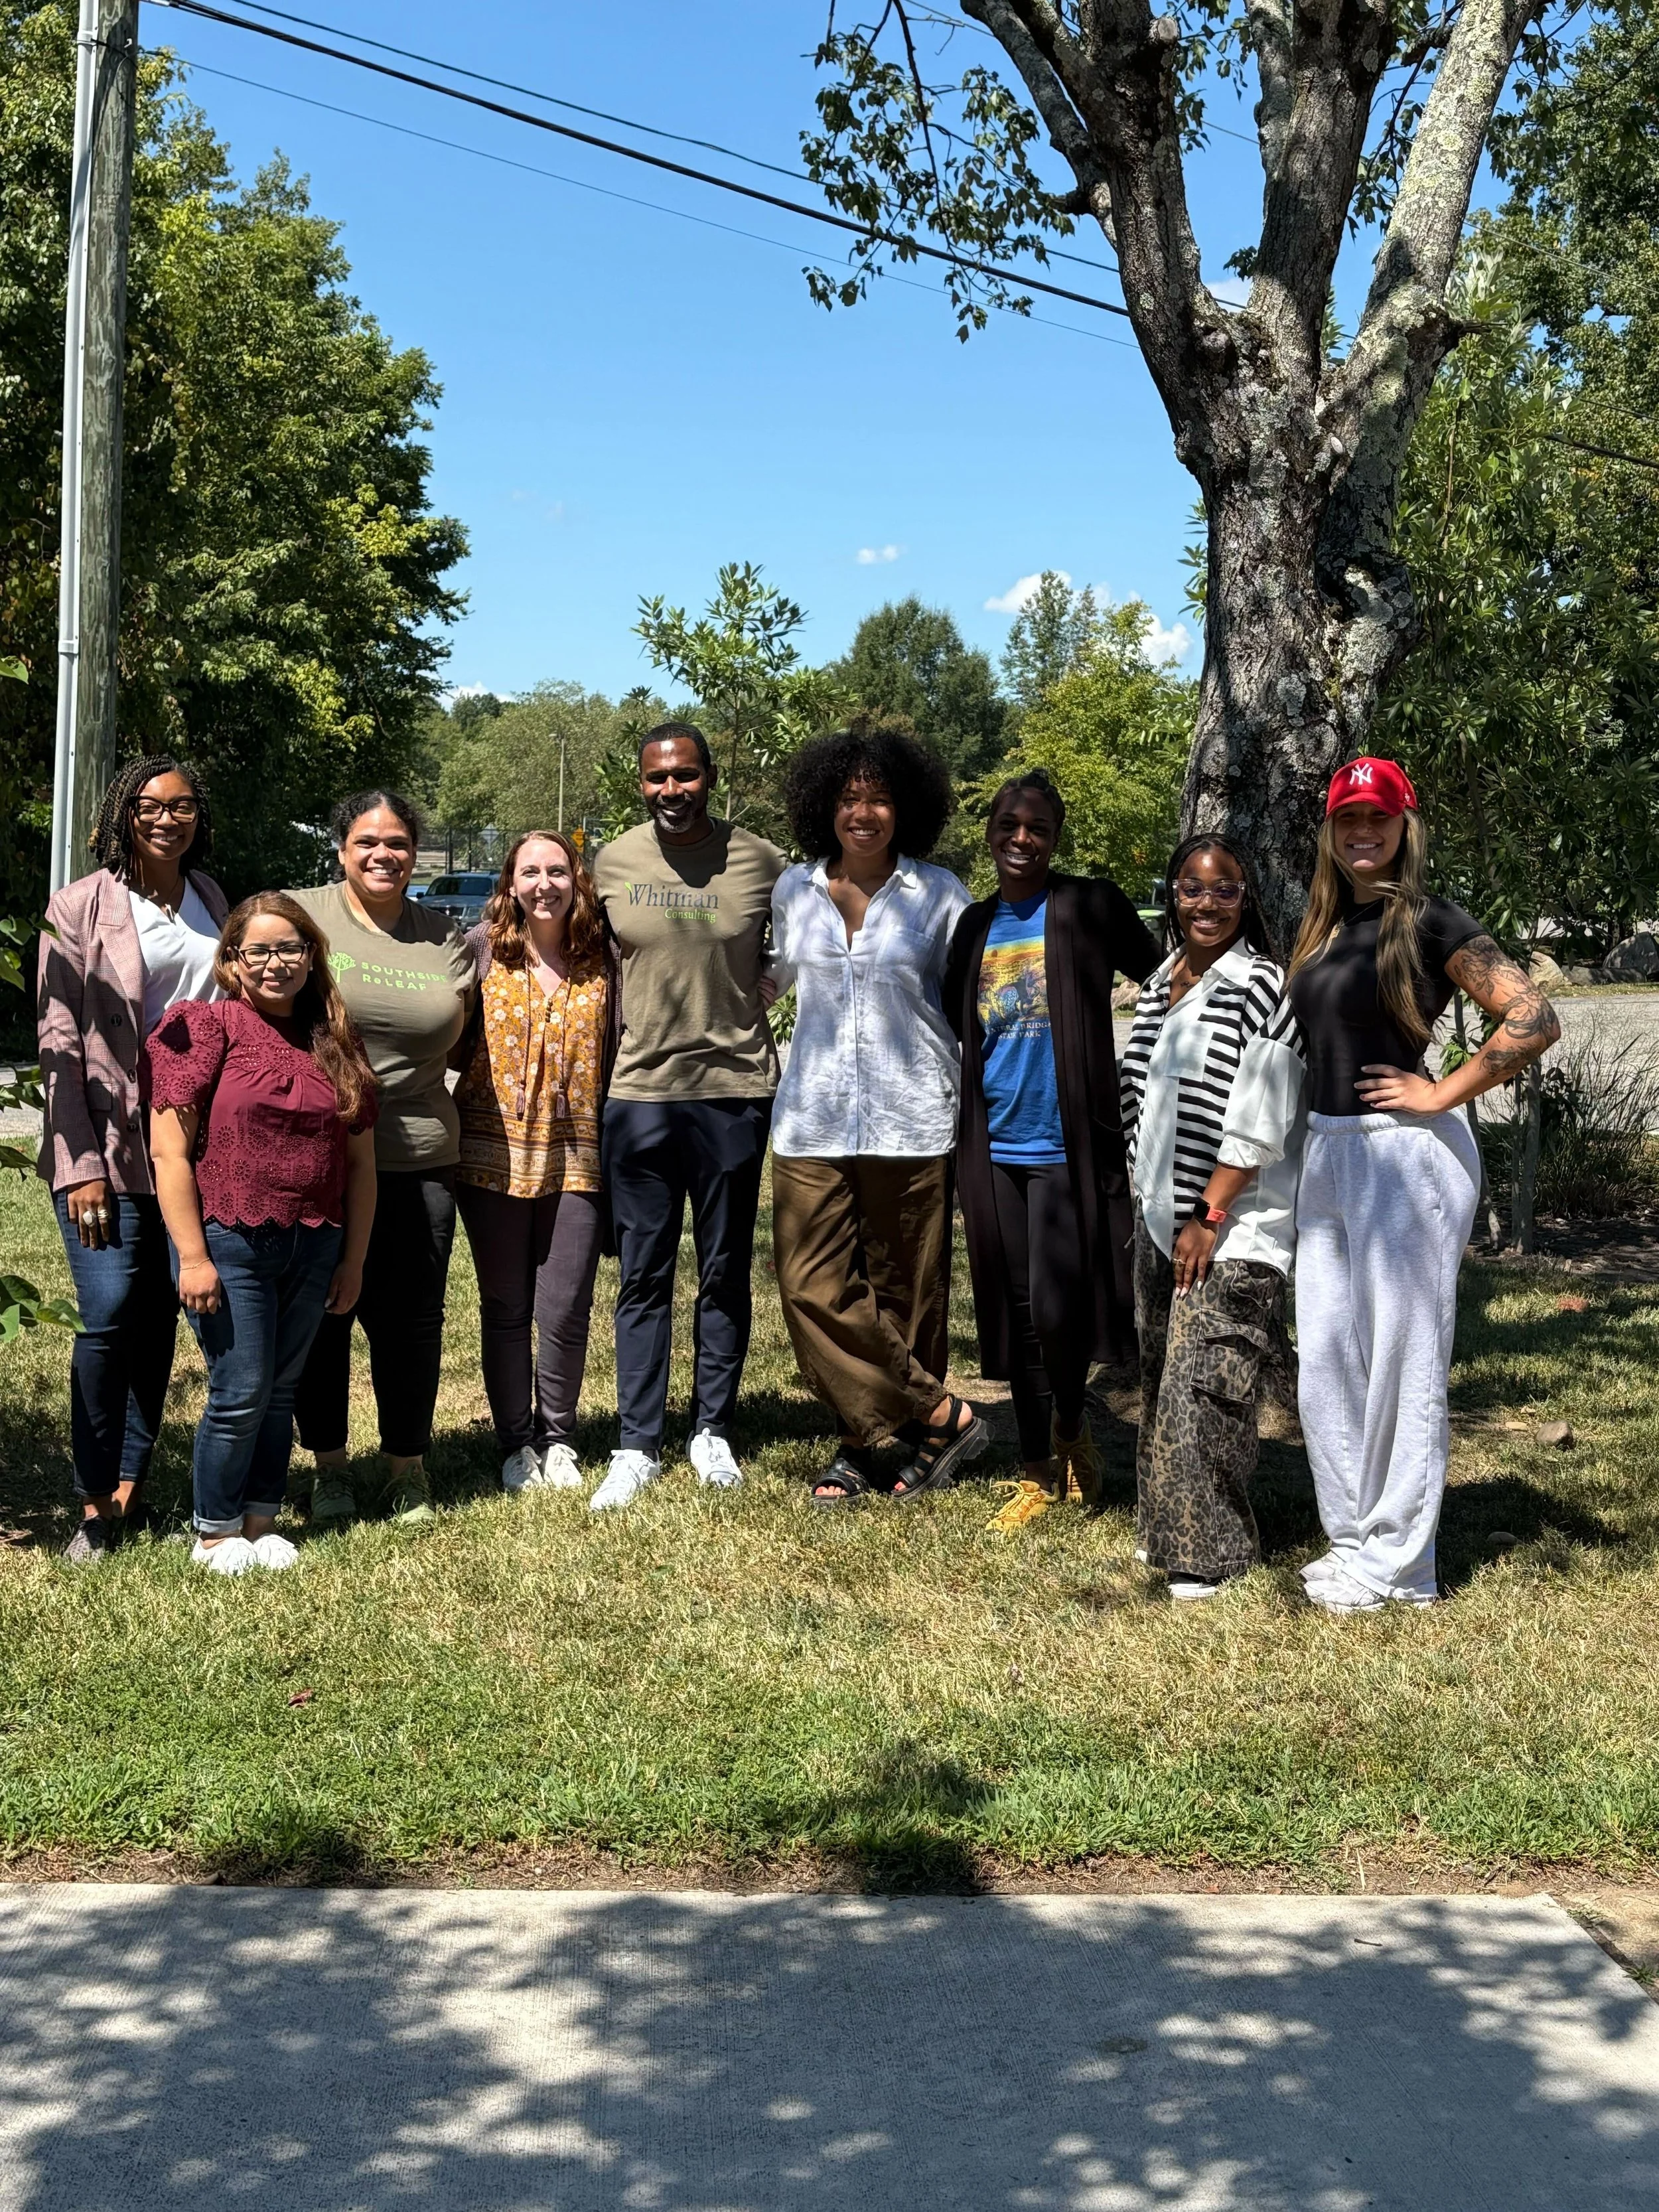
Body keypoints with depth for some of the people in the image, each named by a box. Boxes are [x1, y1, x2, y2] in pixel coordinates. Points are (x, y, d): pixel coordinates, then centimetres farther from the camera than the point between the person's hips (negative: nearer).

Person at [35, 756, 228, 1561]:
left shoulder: (209, 900, 10)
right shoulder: (81, 906, -4)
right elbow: (59, 1039, -7)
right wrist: (79, 1163, -13)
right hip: (110, 1145, -4)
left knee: (158, 1320, 7)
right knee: (108, 1316, -10)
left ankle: (132, 1486, 16)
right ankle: (95, 1504, 0)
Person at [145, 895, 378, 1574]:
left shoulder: (336, 1043, 9)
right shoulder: (203, 1027, -6)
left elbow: (360, 1161, 12)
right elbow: (170, 1151, -10)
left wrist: (353, 1260, 9)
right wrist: (193, 1256, -14)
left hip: (312, 1248, 4)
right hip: (228, 1243, -4)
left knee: (281, 1390, 11)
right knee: (241, 1392, -2)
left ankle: (261, 1525, 24)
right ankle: (215, 1536, 14)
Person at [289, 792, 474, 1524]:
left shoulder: (445, 938, 9)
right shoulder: (300, 916, -1)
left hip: (417, 1161, 2)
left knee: (410, 1318, 6)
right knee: (321, 1314, 7)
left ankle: (407, 1465, 22)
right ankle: (329, 1464, 23)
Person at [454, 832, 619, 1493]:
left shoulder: (602, 960, 3)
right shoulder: (484, 948, 0)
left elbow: (618, 1055, 7)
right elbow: (452, 1041, 6)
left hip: (575, 1156, 0)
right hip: (495, 1154, 0)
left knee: (565, 1312, 2)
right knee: (505, 1310, 8)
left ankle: (558, 1438, 22)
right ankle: (516, 1443, 22)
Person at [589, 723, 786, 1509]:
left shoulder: (761, 863, -4)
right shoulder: (612, 863, 1)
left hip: (735, 1090, -1)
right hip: (638, 1092, 1)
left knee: (725, 1274, 10)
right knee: (643, 1278, 4)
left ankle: (713, 1433, 22)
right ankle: (637, 1447, 10)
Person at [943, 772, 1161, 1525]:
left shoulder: (1090, 907, -3)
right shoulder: (973, 926, 12)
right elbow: (951, 1025, 19)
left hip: (1066, 1144, -5)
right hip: (995, 1147, 5)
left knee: (1056, 1308, -10)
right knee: (1016, 1314, 8)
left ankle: (1071, 1425, 19)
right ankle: (1039, 1472, 19)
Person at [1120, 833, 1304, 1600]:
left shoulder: (1261, 987, -11)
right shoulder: (1158, 986, 13)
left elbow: (1257, 1121, -16)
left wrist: (1211, 1216, -16)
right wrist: (1148, 1204, 15)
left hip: (1233, 1229, -8)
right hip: (1160, 1219, 8)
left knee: (1202, 1387, -10)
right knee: (1160, 1378, 14)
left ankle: (1210, 1556, -2)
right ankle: (1165, 1534, 25)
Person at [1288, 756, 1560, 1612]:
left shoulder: (1428, 922, -7)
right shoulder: (1322, 929, 13)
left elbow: (1533, 1020, -15)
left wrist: (1442, 1094, -12)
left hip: (1404, 1155, -8)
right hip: (1326, 1153, 8)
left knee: (1400, 1360, -1)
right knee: (1325, 1362, 10)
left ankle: (1395, 1561, 8)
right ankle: (1353, 1540, 22)